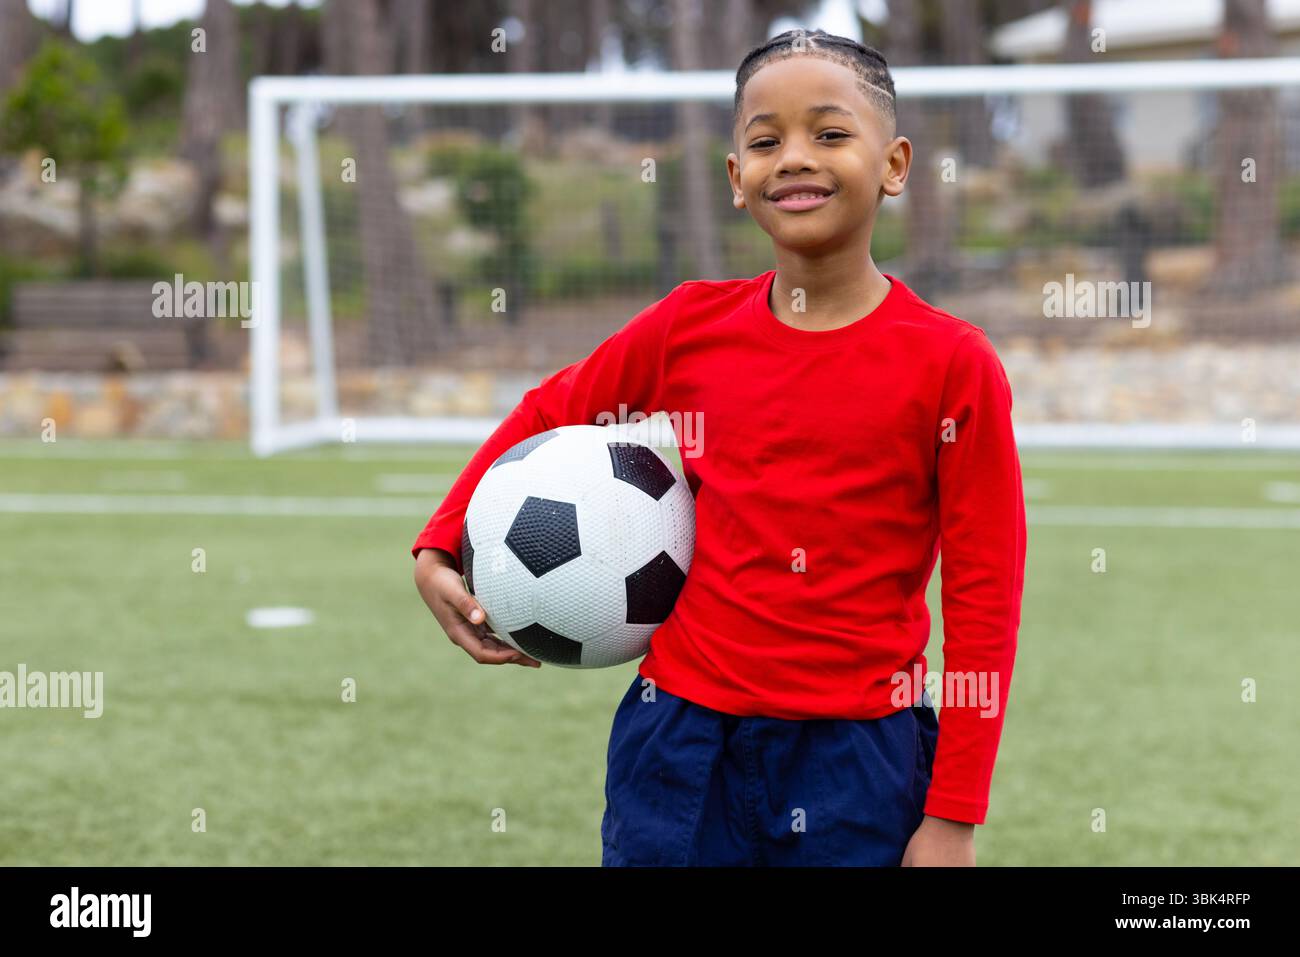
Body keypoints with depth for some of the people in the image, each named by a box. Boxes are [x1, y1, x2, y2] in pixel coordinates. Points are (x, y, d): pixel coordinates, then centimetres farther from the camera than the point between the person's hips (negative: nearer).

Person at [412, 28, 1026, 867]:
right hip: (680, 745, 3)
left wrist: (954, 818, -7)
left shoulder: (950, 363, -7)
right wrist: (439, 552, 11)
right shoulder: (688, 326, 2)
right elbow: (548, 416, 19)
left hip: (857, 765, -2)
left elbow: (983, 595, -6)